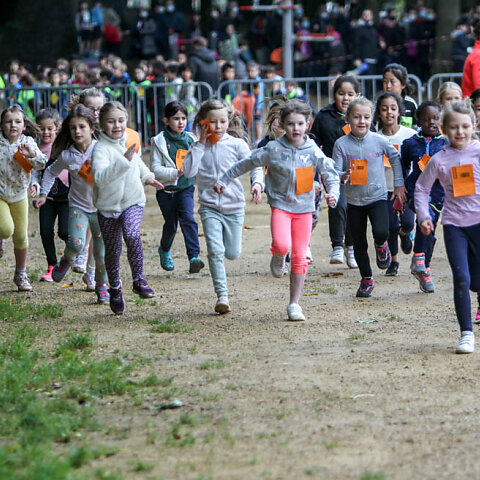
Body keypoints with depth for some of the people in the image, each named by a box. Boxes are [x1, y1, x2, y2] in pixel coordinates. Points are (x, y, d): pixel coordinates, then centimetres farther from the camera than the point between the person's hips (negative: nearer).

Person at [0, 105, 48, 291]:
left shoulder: (27, 142, -7)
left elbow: (42, 164, -15)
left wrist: (32, 154, -32)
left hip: (19, 195, 2)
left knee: (21, 236, 6)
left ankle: (20, 274, 23)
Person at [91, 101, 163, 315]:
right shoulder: (101, 148, -17)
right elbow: (100, 177, -35)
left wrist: (147, 177, 32)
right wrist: (124, 160, -40)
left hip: (132, 201, 2)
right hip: (108, 205, -2)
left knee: (132, 234, -27)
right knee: (112, 250, 9)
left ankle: (139, 280, -18)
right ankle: (115, 288, 32)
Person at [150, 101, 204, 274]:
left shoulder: (191, 139, 5)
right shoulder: (160, 142, -5)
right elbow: (155, 168, -10)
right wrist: (175, 173, -22)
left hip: (186, 188, 1)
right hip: (166, 189, -1)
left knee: (188, 219, -19)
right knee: (171, 224, 10)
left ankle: (194, 256, -25)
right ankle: (164, 250, 39)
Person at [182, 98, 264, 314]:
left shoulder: (236, 144, -1)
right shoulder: (198, 148, 2)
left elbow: (254, 166, -2)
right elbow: (188, 171, -12)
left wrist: (257, 183, -22)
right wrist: (201, 145, -10)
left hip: (234, 206, 0)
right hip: (209, 206, 0)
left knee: (232, 253, 6)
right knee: (215, 251, -15)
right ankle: (222, 296, -11)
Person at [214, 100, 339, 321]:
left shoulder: (313, 151, 0)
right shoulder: (274, 150, -5)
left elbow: (330, 174, 3)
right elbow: (246, 164, 5)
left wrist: (332, 193, -17)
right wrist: (223, 180, 10)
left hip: (304, 208, 2)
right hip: (280, 205, -2)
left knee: (300, 257, 1)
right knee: (282, 245, -27)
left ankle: (294, 304, 11)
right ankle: (278, 257, 13)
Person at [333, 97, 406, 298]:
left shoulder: (379, 141, -7)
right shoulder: (341, 144, -7)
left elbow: (395, 158, 9)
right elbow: (335, 172, -6)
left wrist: (399, 184, 8)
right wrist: (344, 176, -29)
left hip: (377, 197, -1)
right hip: (354, 200, 1)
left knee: (381, 232, -25)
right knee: (359, 244, 8)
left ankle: (382, 246, 12)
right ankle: (366, 279, 28)